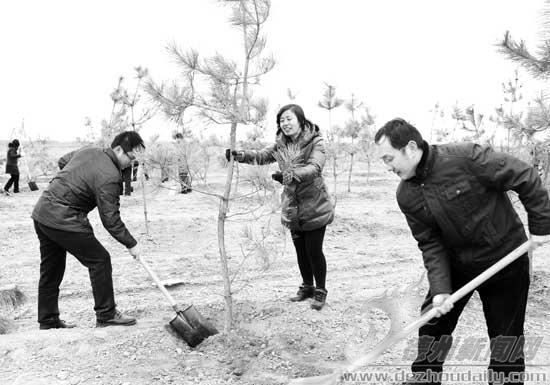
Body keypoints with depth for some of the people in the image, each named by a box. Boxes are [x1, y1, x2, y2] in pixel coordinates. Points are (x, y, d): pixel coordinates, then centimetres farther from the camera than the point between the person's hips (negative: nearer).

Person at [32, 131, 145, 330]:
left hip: (41, 213, 10)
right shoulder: (109, 177, -18)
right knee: (99, 260, 1)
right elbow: (110, 220, -17)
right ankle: (106, 315, 8)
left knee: (51, 269, 18)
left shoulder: (87, 151, 8)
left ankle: (48, 321, 29)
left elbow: (62, 161, 29)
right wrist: (131, 244, -9)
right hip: (64, 221, -10)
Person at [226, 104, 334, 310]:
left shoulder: (315, 142, -13)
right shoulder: (280, 145, 6)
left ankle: (320, 291, 20)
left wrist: (291, 174, -44)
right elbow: (261, 155, 2)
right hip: (292, 208, 6)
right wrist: (239, 155, -16)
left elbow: (314, 168, -28)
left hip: (314, 207, -5)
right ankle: (307, 286, 35)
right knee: (300, 251, 16)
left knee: (314, 251, 1)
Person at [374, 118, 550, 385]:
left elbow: (525, 178, -19)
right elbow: (431, 244, -7)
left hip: (505, 257, -4)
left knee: (506, 334, 5)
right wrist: (440, 288, -17)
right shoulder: (406, 196, -9)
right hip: (456, 263, 5)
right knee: (432, 322, 7)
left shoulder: (466, 158, -27)